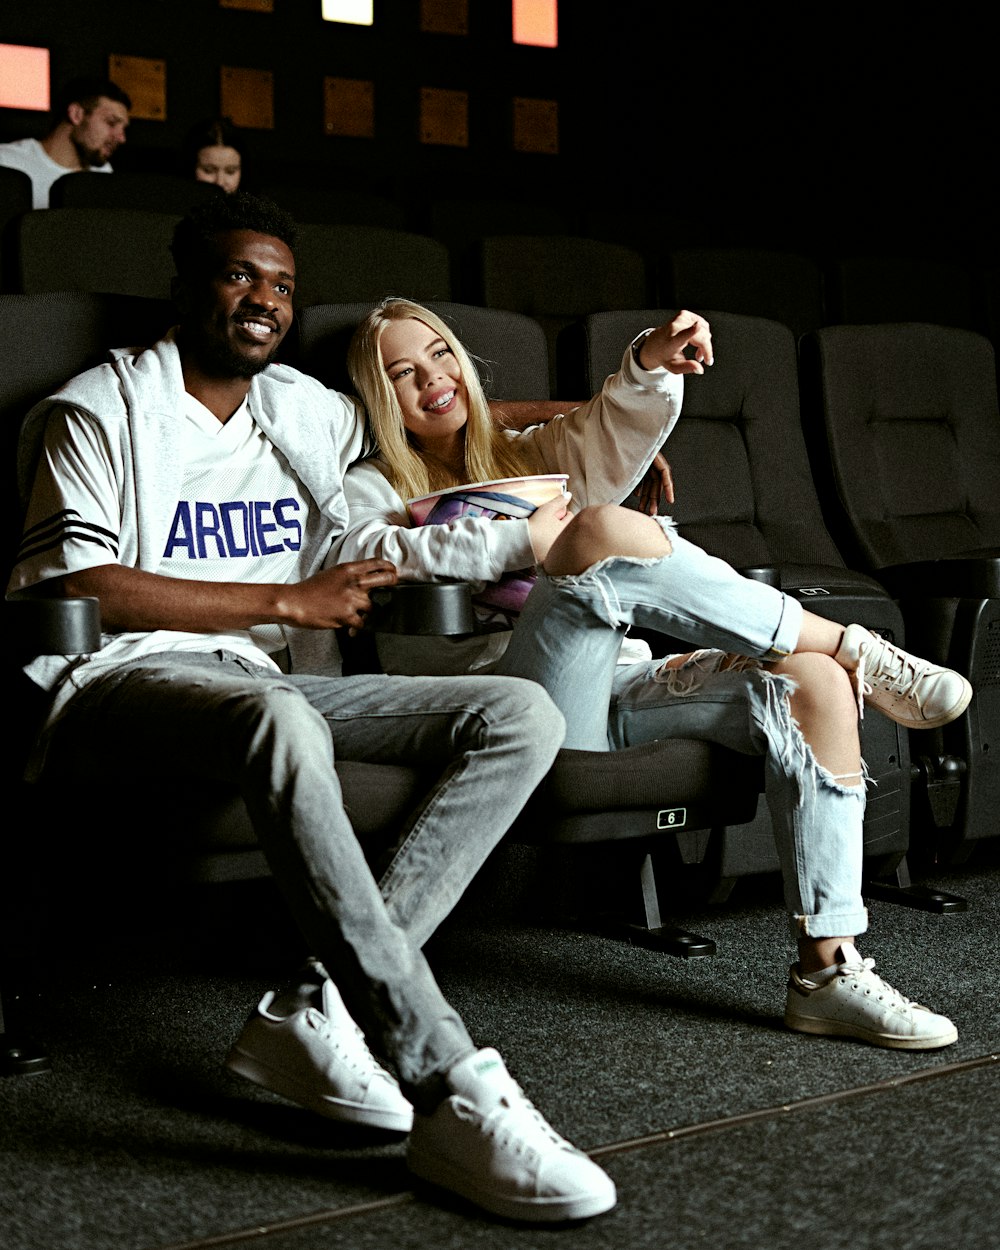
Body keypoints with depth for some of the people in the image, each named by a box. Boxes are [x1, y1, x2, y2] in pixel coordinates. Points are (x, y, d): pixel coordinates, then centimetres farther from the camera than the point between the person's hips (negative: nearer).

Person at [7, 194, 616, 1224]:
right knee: (280, 720, -42)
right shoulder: (103, 408, 3)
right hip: (132, 677, -6)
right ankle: (452, 1096, -45)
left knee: (522, 717, -14)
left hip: (271, 679, 7)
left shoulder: (311, 413, 22)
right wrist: (288, 602, -11)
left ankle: (318, 1007, -26)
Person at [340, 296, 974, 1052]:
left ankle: (828, 969, -23)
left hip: (614, 689, 6)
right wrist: (522, 542, -17)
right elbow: (370, 558, -11)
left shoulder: (528, 457, 28)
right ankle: (858, 650, -18)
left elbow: (614, 435, 7)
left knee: (814, 684, -19)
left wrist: (651, 366, -15)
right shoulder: (375, 489, 15)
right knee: (606, 531, -30)